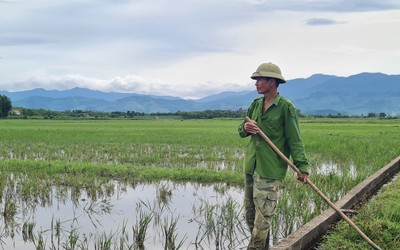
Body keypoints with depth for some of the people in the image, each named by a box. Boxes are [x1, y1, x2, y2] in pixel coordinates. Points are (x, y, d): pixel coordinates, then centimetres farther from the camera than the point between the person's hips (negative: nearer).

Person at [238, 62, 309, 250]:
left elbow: (294, 140, -10)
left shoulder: (285, 107, -8)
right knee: (250, 214, 13)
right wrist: (245, 128, -7)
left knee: (263, 216, -5)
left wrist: (302, 167, -17)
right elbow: (241, 131, 17)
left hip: (270, 170, -7)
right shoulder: (255, 104, 11)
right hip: (251, 166, 7)